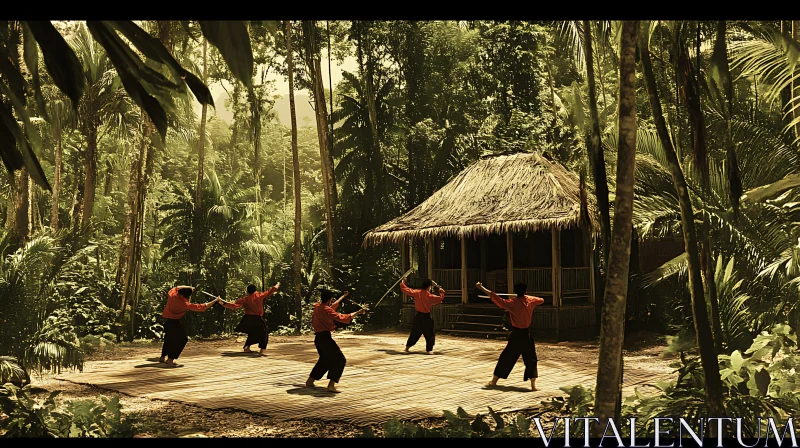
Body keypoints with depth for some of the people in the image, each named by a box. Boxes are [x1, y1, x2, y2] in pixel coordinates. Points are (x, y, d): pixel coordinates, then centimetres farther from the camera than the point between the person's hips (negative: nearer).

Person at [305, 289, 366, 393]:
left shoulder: (317, 306, 9)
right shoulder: (326, 310, -16)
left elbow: (333, 306, 26)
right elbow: (341, 318, -22)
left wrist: (343, 296, 37)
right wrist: (357, 313, -16)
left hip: (318, 337, 9)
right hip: (325, 337, -9)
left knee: (325, 359, 24)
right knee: (340, 360, -4)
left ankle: (310, 381, 28)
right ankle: (331, 384, -12)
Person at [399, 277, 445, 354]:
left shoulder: (416, 293, -4)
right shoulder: (430, 296, -16)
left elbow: (405, 289, 3)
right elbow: (441, 298, -18)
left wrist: (402, 282, 19)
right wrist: (440, 290, -3)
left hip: (418, 316, 5)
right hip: (426, 317, -5)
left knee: (415, 332, 19)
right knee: (430, 334, 1)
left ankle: (408, 346, 25)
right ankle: (429, 350, -6)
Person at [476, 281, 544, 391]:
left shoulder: (512, 303, -9)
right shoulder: (530, 300, -1)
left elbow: (497, 299, -18)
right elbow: (541, 300, 20)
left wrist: (481, 288, -17)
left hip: (515, 335, -1)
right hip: (526, 335, 1)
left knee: (506, 358, 9)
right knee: (531, 360, 8)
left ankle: (494, 381, 16)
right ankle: (533, 385, 0)